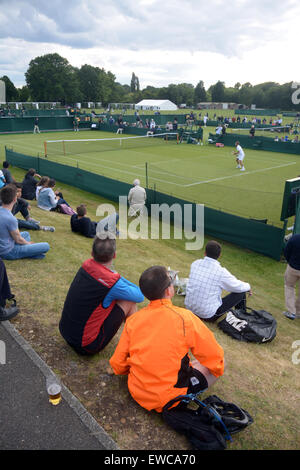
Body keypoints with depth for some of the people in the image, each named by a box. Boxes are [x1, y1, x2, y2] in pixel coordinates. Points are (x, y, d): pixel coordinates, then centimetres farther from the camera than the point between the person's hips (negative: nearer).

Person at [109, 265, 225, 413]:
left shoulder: (132, 320, -7)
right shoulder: (184, 318, -20)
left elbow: (117, 365, 0)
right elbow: (215, 359, -11)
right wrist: (217, 368, 11)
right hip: (169, 399, -4)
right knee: (222, 361, 6)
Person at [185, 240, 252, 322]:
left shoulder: (195, 264, -4)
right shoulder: (221, 272, -20)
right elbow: (238, 287, -6)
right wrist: (248, 287, 18)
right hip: (208, 315, -6)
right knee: (241, 293, 6)